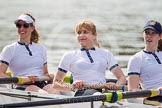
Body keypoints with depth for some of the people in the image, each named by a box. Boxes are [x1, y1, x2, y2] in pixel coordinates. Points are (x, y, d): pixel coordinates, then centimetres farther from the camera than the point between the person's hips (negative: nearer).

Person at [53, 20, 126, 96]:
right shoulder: (69, 56, 19)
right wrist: (71, 87, -4)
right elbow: (55, 84, 18)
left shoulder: (106, 54, 23)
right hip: (82, 93, -3)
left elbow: (122, 78, 20)